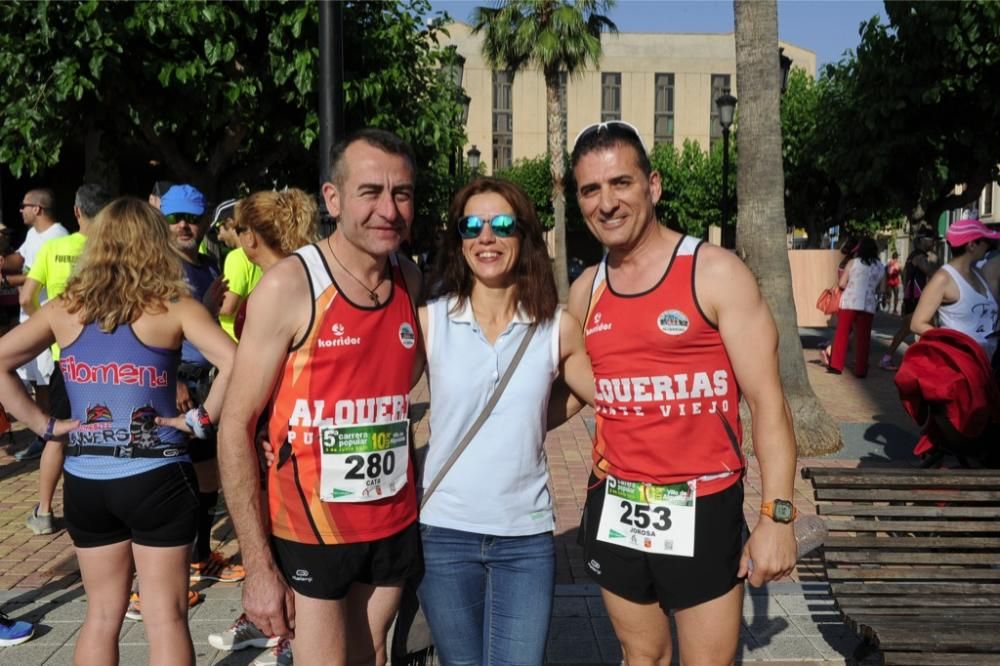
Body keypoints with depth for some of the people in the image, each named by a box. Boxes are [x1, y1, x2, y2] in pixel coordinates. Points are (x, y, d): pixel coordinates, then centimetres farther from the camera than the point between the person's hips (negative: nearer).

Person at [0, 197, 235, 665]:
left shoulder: (64, 309, 4)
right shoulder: (173, 307, -8)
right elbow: (232, 361, -22)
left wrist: (44, 425, 2)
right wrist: (204, 418, -11)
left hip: (84, 480, 4)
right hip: (156, 478, -4)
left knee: (102, 614, 19)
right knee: (165, 618, 6)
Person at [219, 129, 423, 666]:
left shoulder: (411, 281, 0)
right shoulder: (289, 286, -15)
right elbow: (236, 426, -14)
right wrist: (259, 565, -16)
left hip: (395, 525, 5)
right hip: (310, 532, -4)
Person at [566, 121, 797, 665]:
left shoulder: (715, 273, -10)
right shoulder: (584, 291, 5)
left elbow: (767, 401, -11)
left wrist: (777, 516, -16)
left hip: (702, 507, -4)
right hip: (615, 508, 5)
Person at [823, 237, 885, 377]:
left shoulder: (853, 262, 1)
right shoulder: (881, 267, 7)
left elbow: (842, 284, -2)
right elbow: (882, 289, 8)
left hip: (849, 302, -1)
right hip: (868, 305, 1)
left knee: (842, 334, 7)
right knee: (863, 337, 5)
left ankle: (836, 365, 7)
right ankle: (861, 370, 6)